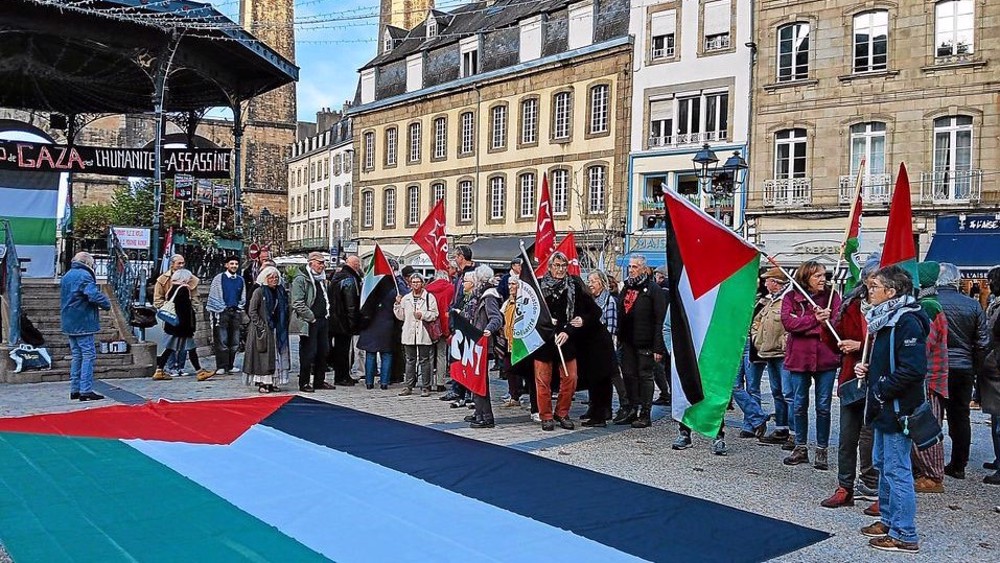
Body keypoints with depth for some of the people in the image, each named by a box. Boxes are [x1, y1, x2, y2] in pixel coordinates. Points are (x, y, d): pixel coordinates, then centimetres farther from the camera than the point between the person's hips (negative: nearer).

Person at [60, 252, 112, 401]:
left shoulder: (66, 276, 18)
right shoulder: (84, 275, -13)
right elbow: (94, 295, -26)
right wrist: (107, 303, -10)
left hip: (69, 324, 9)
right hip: (83, 324, -9)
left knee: (77, 355, 14)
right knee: (88, 355, -6)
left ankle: (74, 390, 17)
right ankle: (86, 390, -9)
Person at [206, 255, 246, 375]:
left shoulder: (241, 280, 14)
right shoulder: (219, 278, 1)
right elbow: (213, 296, 0)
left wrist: (239, 308, 10)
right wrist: (215, 312, -5)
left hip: (236, 312, 4)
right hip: (222, 312, -4)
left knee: (234, 342, 6)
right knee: (222, 341, -7)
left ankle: (230, 365, 14)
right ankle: (221, 367, -3)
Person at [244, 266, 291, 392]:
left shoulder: (281, 292, 11)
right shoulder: (259, 292, -6)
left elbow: (284, 311, 17)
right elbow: (252, 311, -9)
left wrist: (283, 327, 7)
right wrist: (261, 326, -15)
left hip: (277, 329, 6)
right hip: (263, 329, -6)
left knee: (276, 355, 7)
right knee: (263, 356, -4)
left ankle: (272, 382, 14)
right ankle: (262, 383, 2)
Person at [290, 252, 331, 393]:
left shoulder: (322, 279, 17)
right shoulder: (301, 280, -10)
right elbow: (298, 303, -17)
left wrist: (327, 314, 14)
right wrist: (311, 317, -16)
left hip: (323, 320, 8)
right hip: (309, 323, -8)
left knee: (323, 352, 12)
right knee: (308, 353, -4)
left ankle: (319, 381, 22)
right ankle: (304, 383, 5)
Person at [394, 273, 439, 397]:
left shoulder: (430, 297, 1)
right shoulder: (405, 298, 13)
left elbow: (434, 315, -4)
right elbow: (401, 316, 12)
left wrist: (422, 315, -16)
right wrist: (398, 304, 0)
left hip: (424, 334, -3)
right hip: (409, 334, 3)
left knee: (424, 360, 1)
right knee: (410, 360, 8)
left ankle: (425, 387, 6)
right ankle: (408, 386, 13)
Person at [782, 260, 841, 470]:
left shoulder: (832, 297, 3)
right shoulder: (791, 298, 1)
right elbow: (788, 321, -14)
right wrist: (815, 320, -19)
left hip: (826, 358, 0)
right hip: (799, 358, 0)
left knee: (823, 406, 5)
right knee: (800, 404, 10)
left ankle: (822, 450, 18)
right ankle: (800, 447, 24)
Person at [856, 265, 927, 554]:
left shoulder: (907, 321, -18)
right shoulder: (884, 318, 13)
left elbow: (913, 368, -25)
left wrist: (882, 390, -18)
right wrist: (868, 370, 7)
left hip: (898, 408, -10)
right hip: (885, 407, 10)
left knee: (897, 470, -3)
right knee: (883, 464, 18)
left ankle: (904, 535, 6)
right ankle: (888, 521, 31)